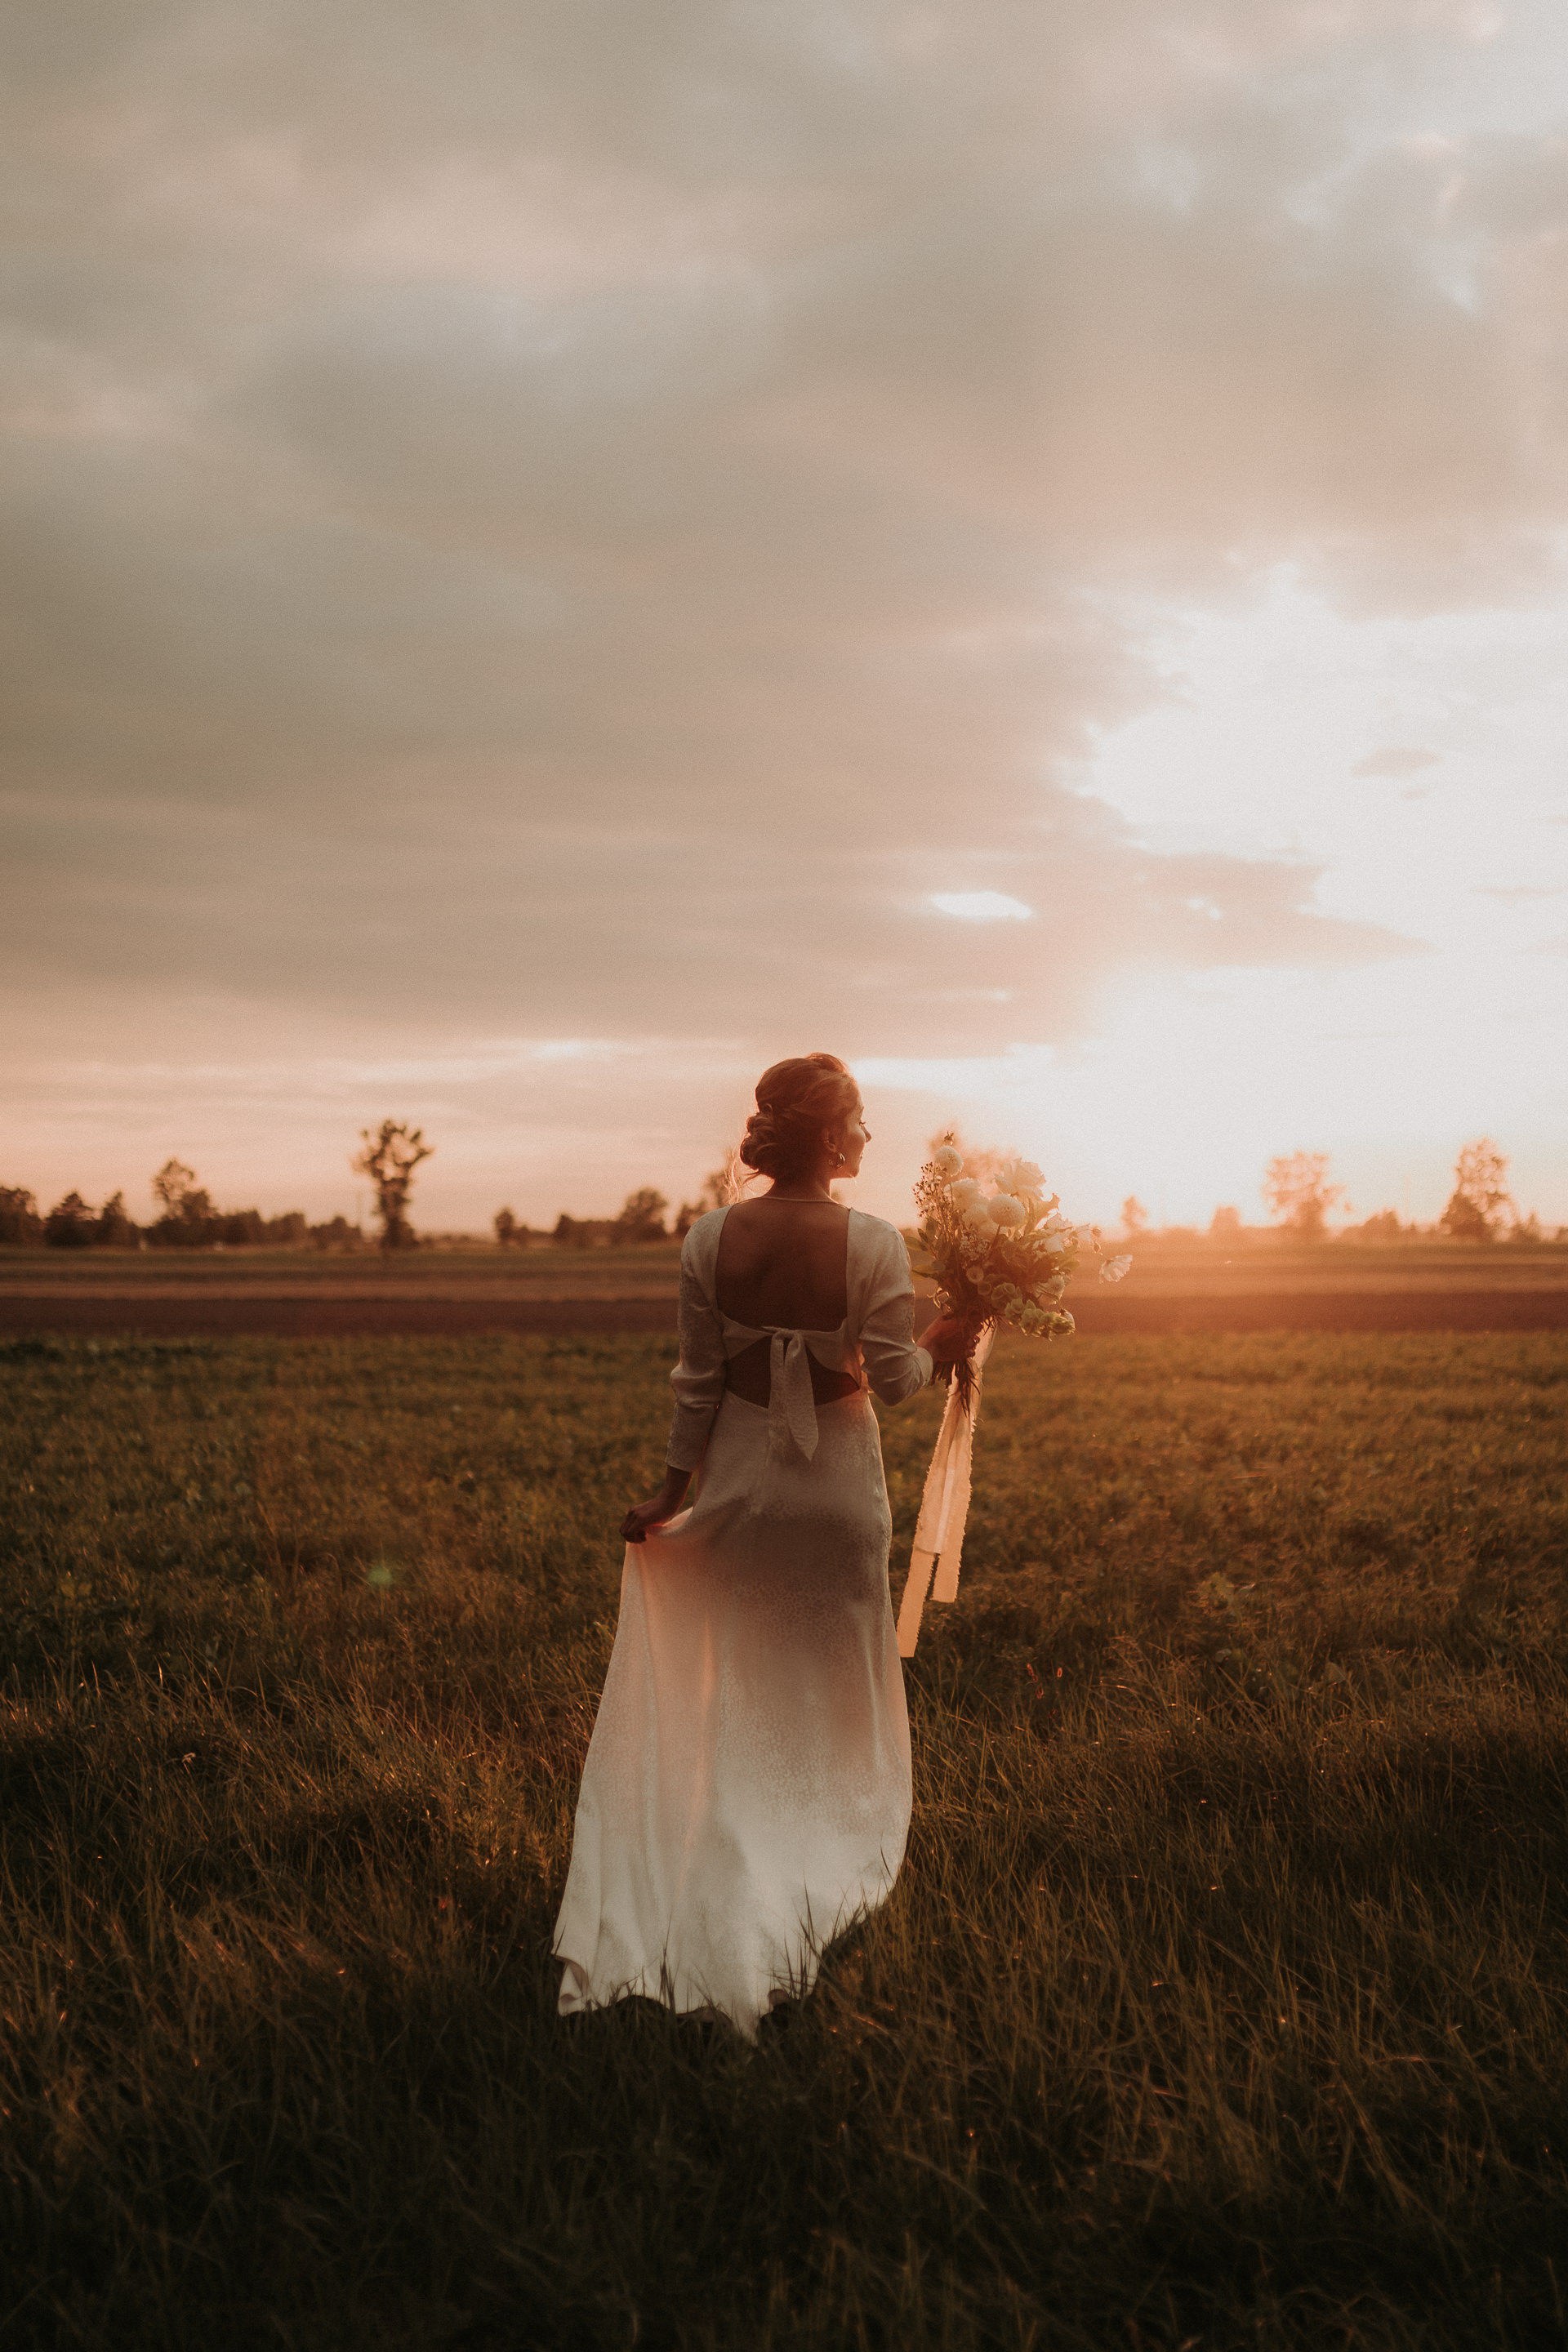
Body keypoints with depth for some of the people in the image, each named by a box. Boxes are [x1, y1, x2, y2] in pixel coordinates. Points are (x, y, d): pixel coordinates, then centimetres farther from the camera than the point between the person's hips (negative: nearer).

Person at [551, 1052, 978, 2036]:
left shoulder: (711, 1239, -11)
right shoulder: (875, 1243, -19)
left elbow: (699, 1379, -5)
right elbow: (896, 1379, -13)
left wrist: (674, 1486, 5)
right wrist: (946, 1343, 7)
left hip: (741, 1472, 2)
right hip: (839, 1482, -2)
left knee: (738, 1684, 17)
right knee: (833, 1679, 16)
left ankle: (741, 1882, 26)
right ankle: (821, 1874, 24)